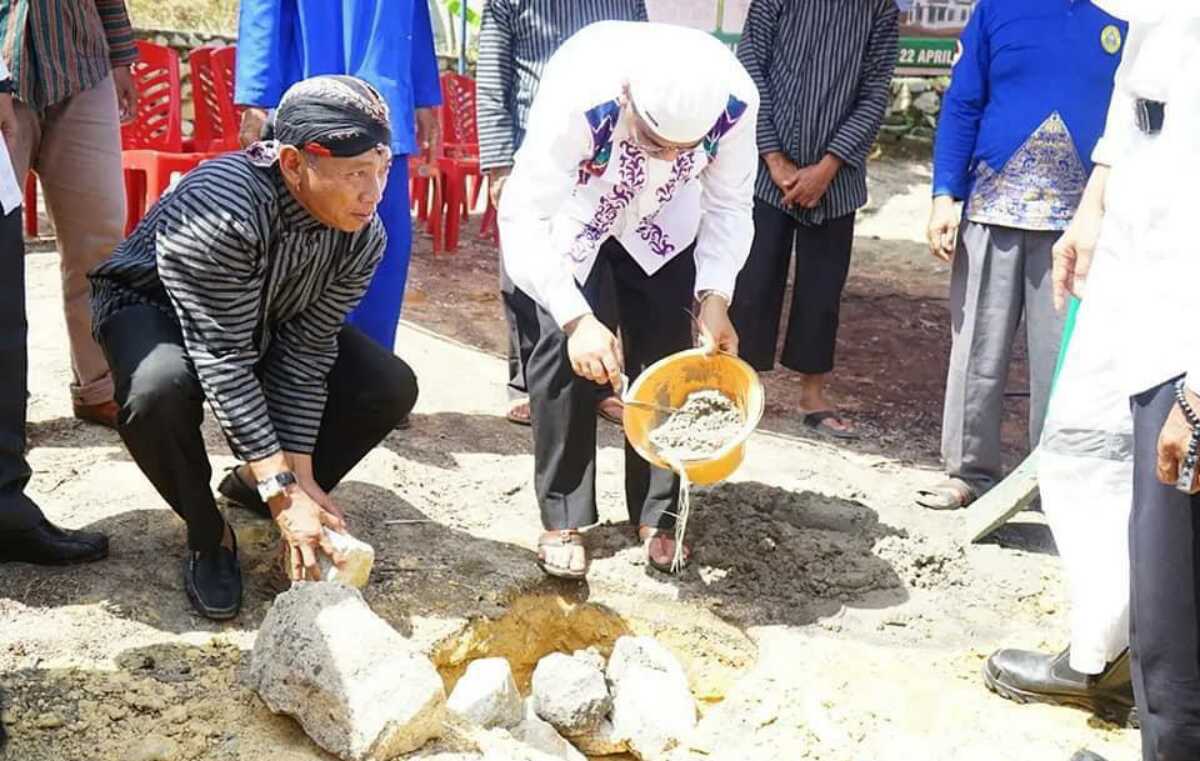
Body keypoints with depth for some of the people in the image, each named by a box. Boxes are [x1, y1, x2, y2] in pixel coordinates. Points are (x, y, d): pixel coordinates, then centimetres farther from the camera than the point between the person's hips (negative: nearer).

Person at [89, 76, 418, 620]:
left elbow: (306, 352, -19)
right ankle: (208, 536, -9)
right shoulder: (219, 209, -40)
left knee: (391, 387, -14)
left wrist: (300, 476, -25)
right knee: (159, 391, -40)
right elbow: (223, 363, -38)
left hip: (270, 321, 5)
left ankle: (253, 484, 9)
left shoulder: (363, 236, -21)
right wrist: (283, 491, -39)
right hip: (151, 305, -5)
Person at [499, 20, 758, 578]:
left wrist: (715, 295, -29)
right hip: (571, 213, -2)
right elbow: (524, 217, -39)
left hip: (663, 220, 3)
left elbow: (728, 205, -16)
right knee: (562, 350, -12)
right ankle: (562, 518, 2)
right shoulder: (578, 96, -42)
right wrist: (576, 317, -48)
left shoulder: (734, 101, -32)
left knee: (665, 353, -1)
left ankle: (656, 514, 14)